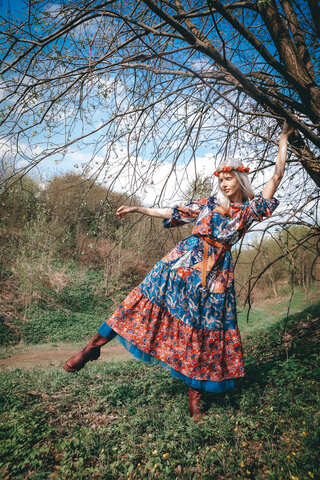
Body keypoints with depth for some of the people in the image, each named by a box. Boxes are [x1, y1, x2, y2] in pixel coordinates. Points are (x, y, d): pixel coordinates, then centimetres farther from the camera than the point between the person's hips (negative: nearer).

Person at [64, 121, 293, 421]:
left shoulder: (252, 209, 10)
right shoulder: (209, 204, 13)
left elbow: (277, 176, 12)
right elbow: (175, 213, 15)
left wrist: (283, 139, 15)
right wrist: (138, 209, 12)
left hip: (217, 270, 0)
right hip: (186, 258, 1)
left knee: (205, 326, 1)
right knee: (152, 297, -9)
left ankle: (195, 393, 16)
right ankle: (95, 344, 1)